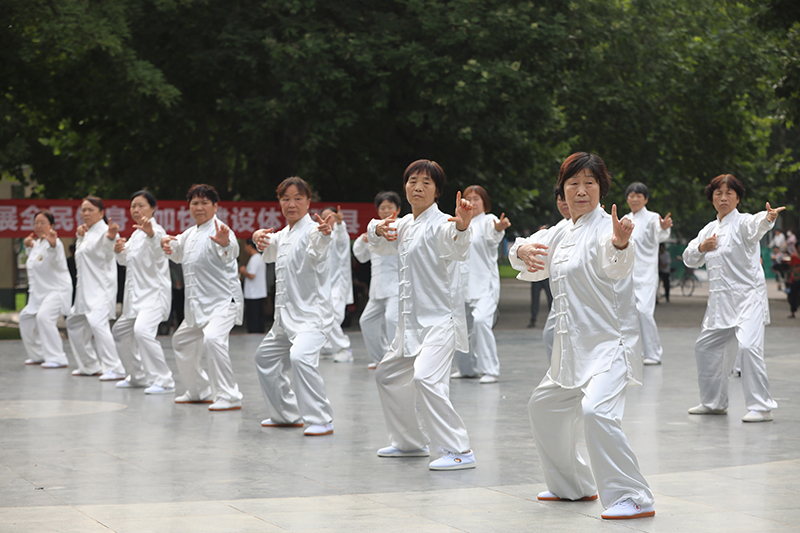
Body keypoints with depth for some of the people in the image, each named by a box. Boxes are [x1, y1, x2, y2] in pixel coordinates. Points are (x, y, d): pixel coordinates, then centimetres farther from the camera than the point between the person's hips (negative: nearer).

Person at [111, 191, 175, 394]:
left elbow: (158, 247, -37)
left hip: (153, 293, -10)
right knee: (120, 332, 20)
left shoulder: (156, 230, -12)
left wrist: (150, 232, -59)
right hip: (136, 294, 10)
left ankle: (164, 381, -26)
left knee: (142, 330, -30)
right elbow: (126, 261, 27)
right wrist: (119, 250, 5)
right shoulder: (136, 233, 16)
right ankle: (139, 376, 34)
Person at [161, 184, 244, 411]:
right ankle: (200, 390, 39)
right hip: (197, 304, 10)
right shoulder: (190, 233, 12)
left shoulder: (219, 231, -15)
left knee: (212, 338, -31)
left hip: (223, 301, -10)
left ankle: (229, 396, -26)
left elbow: (230, 253, -37)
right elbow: (178, 254, 31)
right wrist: (168, 243, 8)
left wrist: (225, 243, -61)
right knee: (182, 342, 21)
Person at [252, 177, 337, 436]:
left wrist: (324, 233, -59)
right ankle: (287, 414, 35)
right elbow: (269, 251, 29)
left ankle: (321, 420, -24)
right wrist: (259, 237, 5)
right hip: (286, 315, 10)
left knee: (300, 357, -30)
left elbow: (316, 250, -35)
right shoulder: (284, 235, 13)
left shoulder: (311, 230, -14)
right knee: (265, 358, 21)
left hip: (312, 314, -10)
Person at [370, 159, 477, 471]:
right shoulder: (405, 224, 12)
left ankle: (459, 451, -25)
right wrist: (379, 230, 2)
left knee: (426, 378, -28)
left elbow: (457, 249, -34)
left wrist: (462, 227, -56)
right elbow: (381, 248, 26)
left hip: (439, 319, -10)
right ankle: (410, 442, 37)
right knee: (388, 376, 22)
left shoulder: (439, 223, -14)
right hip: (412, 320, 10)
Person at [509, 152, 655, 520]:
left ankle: (634, 499, -25)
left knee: (596, 410, -29)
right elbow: (537, 266, 19)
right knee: (544, 407, 22)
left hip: (610, 343, -10)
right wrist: (523, 250, -6)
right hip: (573, 347, 10)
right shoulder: (562, 234, 13)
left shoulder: (605, 227, -13)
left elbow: (615, 266, -33)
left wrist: (621, 244, -58)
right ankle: (574, 485, 39)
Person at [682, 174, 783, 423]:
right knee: (705, 347, 14)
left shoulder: (743, 223, -8)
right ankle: (714, 402, 32)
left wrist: (769, 217, -56)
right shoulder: (709, 229, 14)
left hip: (747, 298, -8)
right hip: (720, 300, 8)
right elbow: (689, 259, 18)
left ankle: (761, 407, -18)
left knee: (748, 346, -23)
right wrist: (701, 248, -4)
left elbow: (756, 225, -32)